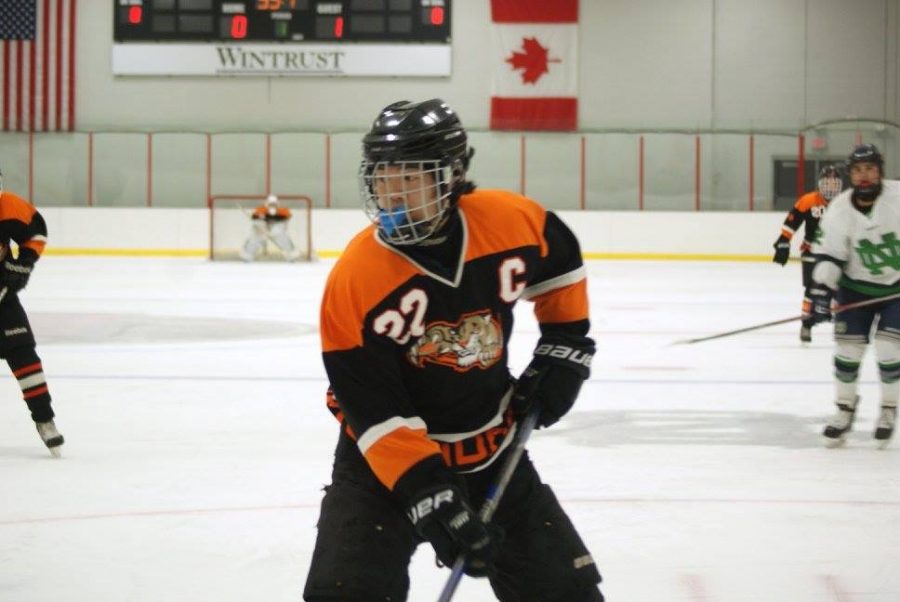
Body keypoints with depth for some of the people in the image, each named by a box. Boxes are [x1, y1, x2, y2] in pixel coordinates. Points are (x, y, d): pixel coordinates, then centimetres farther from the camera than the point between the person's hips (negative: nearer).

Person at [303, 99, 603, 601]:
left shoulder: (512, 222, -14)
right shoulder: (354, 280, -23)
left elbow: (561, 261, 12)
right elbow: (373, 411, -22)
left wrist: (564, 347, 6)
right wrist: (427, 495, -28)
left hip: (493, 447, 3)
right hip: (387, 458, -3)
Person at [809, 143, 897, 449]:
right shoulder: (840, 210, -14)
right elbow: (828, 255, -13)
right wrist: (821, 292, -21)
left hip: (895, 287, -2)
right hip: (857, 287, 2)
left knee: (888, 349, -10)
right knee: (848, 348, 1)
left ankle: (888, 412, 11)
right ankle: (845, 411, 21)